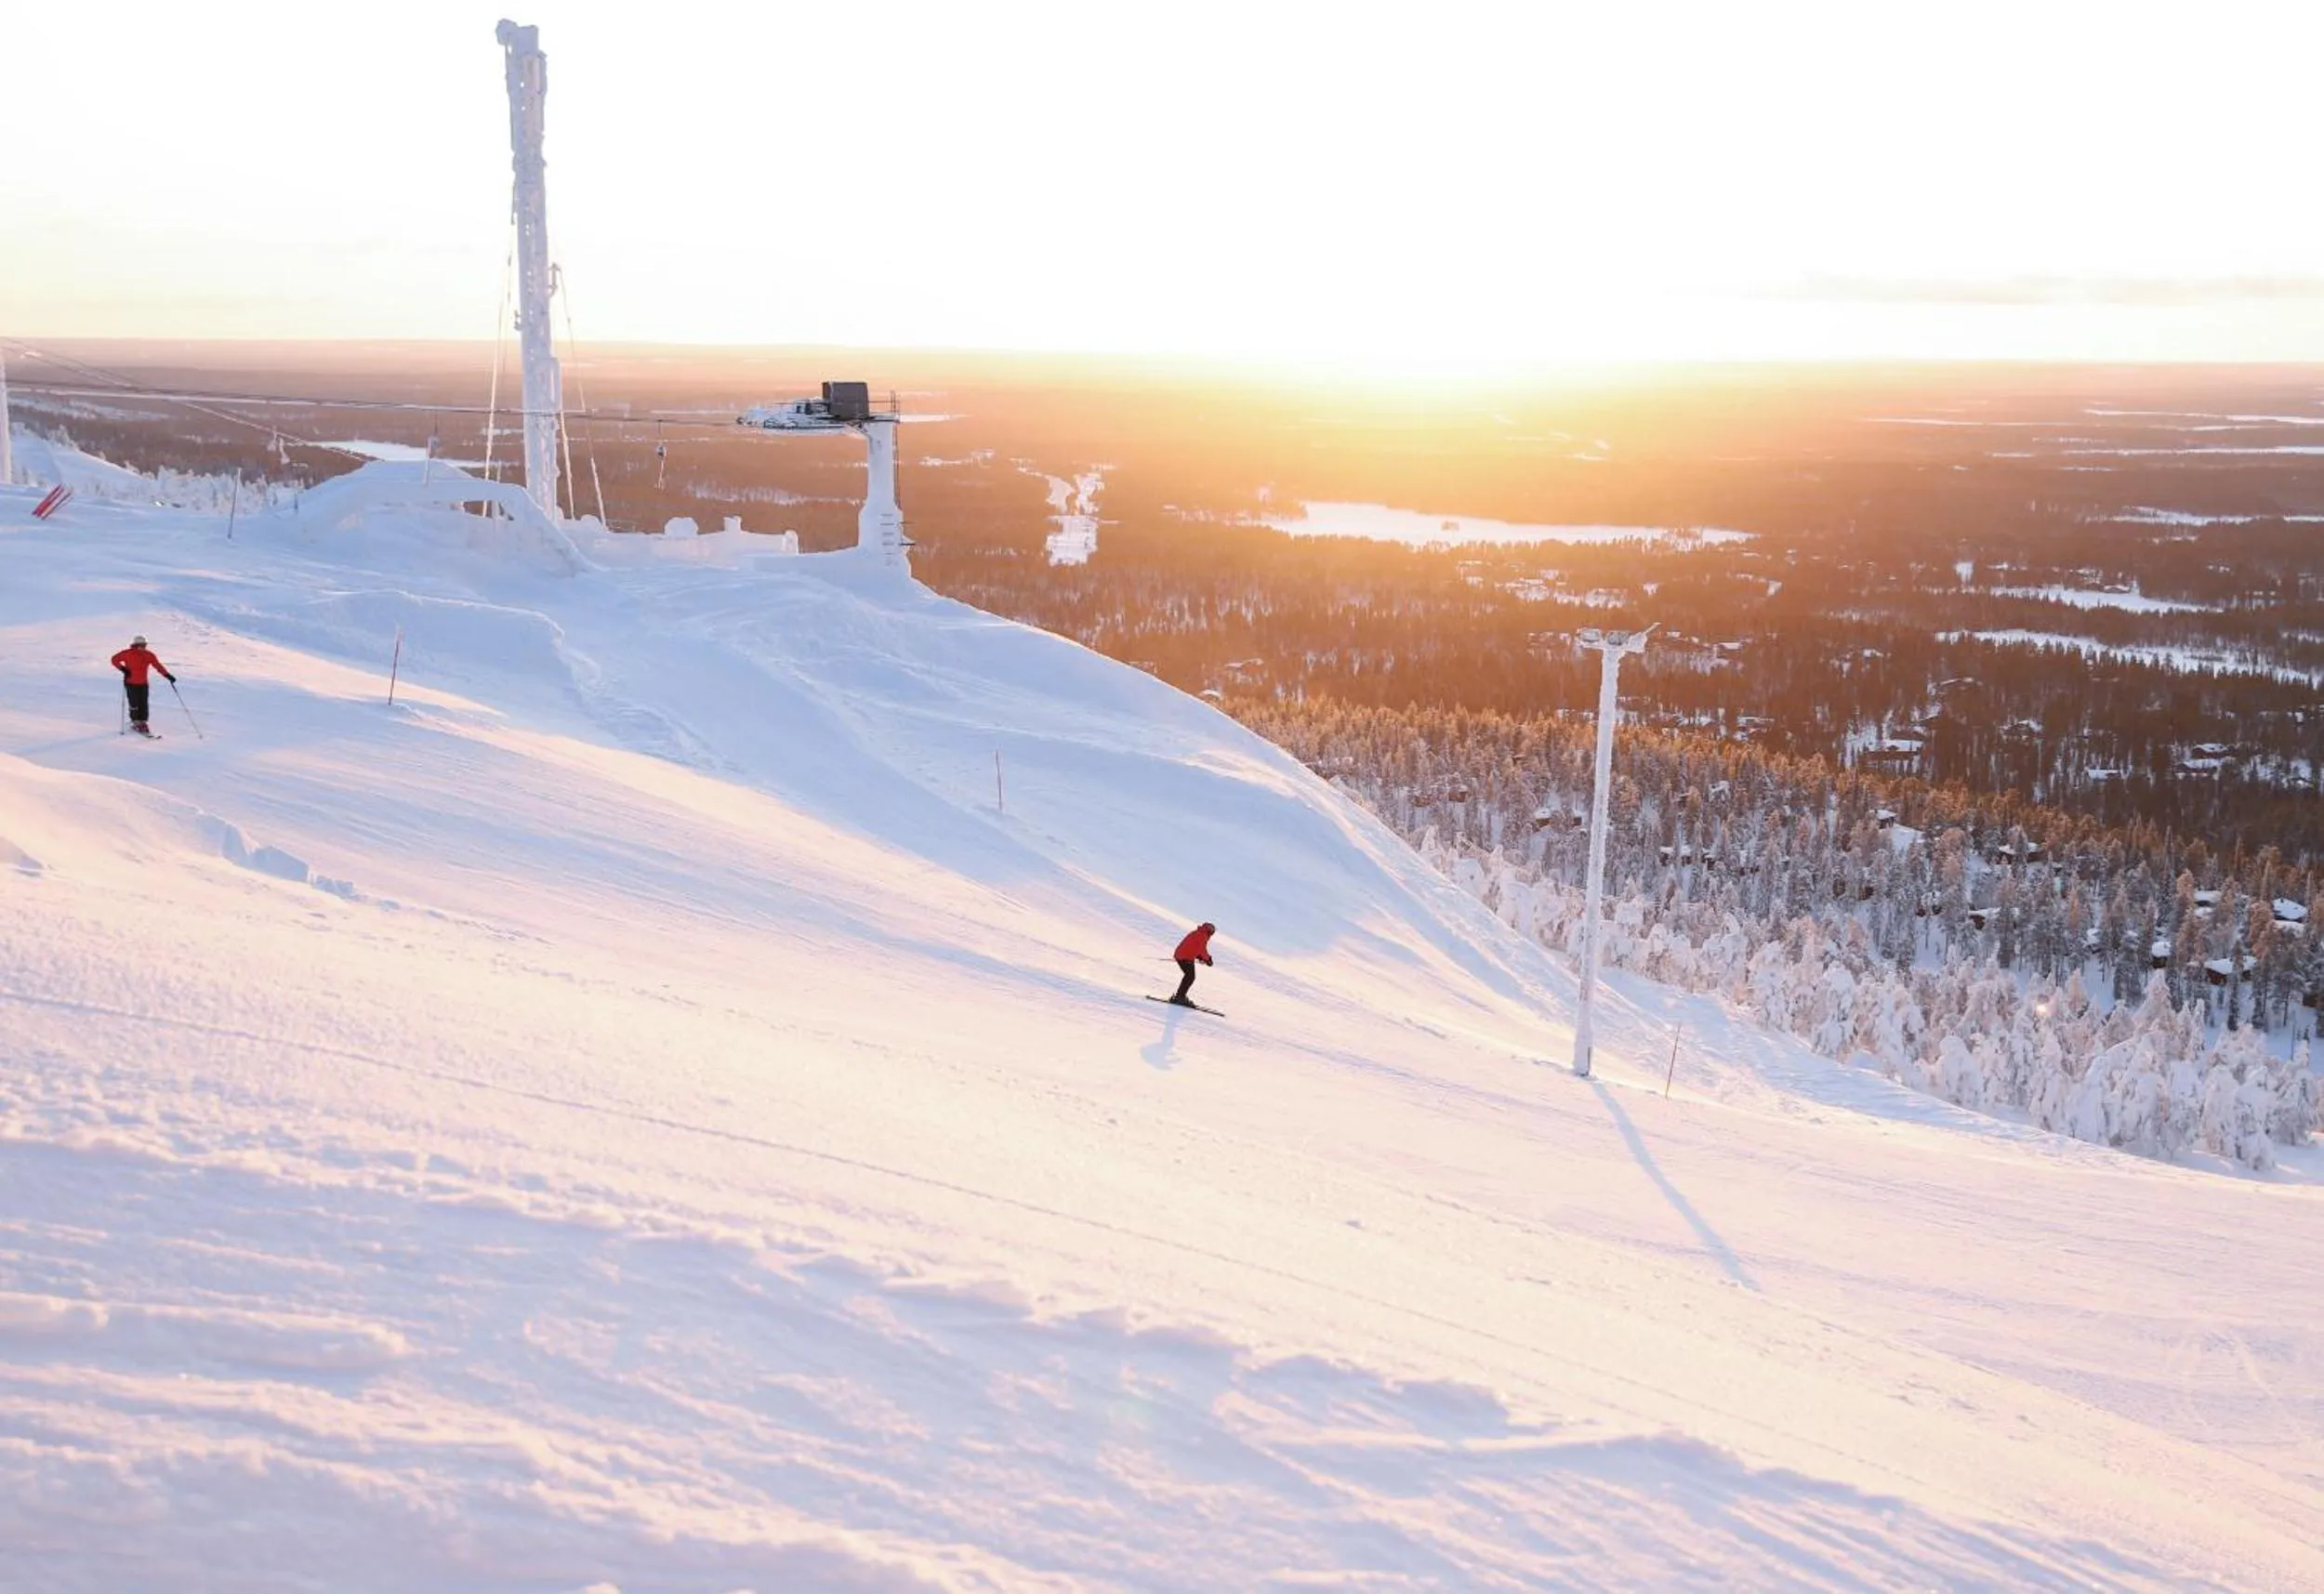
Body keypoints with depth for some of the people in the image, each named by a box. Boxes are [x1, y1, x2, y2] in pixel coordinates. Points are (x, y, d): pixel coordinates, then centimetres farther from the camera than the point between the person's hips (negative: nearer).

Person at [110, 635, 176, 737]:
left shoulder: (148, 655, 1)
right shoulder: (127, 654, -6)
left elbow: (158, 665, 1)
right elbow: (115, 660, 0)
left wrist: (167, 675, -8)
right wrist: (123, 669, -15)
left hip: (143, 684, 3)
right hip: (131, 684, -3)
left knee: (143, 705, -1)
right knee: (134, 704, -5)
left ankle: (142, 722, 6)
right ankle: (135, 722, 10)